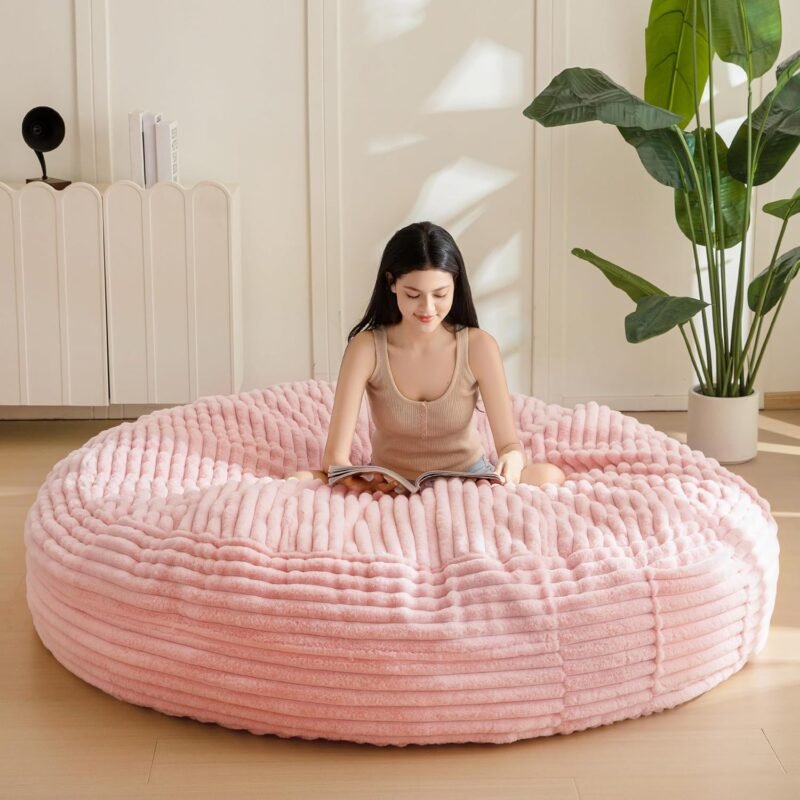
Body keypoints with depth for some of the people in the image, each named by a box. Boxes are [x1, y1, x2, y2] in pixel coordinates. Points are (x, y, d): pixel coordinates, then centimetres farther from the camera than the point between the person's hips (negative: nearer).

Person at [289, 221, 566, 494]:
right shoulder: (366, 347, -16)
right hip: (389, 487, 0)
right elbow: (335, 455, -20)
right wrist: (355, 479, -44)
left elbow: (509, 443, -14)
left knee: (549, 476, -29)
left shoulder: (478, 346, -14)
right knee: (301, 481, -27)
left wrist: (512, 459, -40)